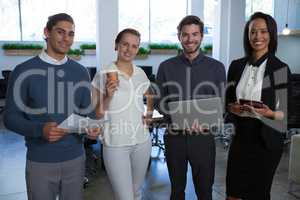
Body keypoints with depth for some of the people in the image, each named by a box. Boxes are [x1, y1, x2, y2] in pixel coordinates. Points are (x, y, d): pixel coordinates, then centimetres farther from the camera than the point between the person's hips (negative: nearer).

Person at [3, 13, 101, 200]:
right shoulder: (24, 71, -7)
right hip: (40, 162, -3)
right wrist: (40, 129, -24)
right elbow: (10, 117, -6)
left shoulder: (81, 72, 3)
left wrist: (92, 127, -13)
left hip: (75, 159, 3)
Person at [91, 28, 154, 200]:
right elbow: (97, 114, -6)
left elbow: (151, 98, 23)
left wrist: (149, 115, 7)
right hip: (115, 144, -4)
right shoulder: (103, 75, -9)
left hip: (142, 141, 5)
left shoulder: (141, 73, 4)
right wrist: (109, 96, -22)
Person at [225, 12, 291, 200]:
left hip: (266, 139, -3)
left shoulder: (280, 68, -8)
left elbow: (286, 112, -5)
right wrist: (232, 108, -10)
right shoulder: (236, 65, 3)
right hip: (241, 136, 3)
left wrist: (270, 114, -24)